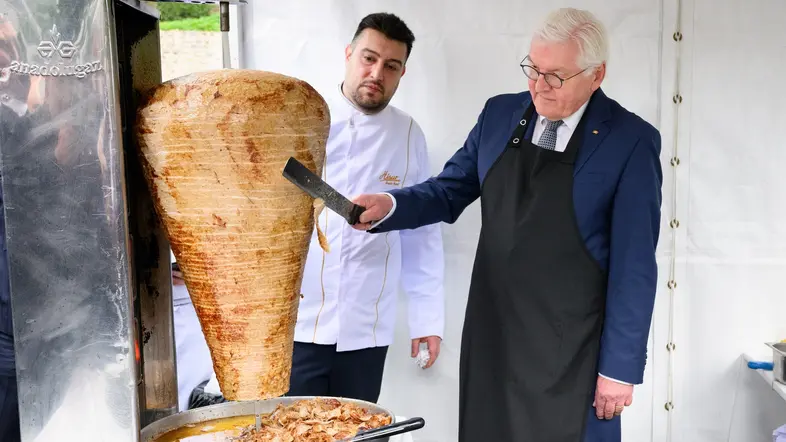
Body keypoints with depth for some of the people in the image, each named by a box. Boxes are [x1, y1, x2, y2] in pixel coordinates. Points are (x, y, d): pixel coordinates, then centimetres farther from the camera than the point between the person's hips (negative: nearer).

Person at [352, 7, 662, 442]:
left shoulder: (630, 141, -9)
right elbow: (450, 190, 9)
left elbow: (633, 264, -9)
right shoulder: (500, 113, 4)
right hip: (492, 336, 4)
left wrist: (620, 366, -8)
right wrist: (389, 205, -11)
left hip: (571, 351, -4)